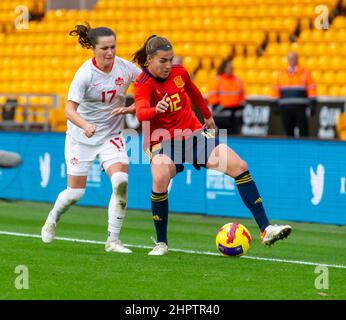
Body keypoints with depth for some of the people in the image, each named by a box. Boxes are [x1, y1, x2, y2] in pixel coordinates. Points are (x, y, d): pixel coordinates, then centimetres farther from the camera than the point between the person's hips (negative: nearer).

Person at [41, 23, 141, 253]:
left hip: (111, 137, 2)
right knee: (75, 192, 3)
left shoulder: (124, 67, -10)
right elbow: (70, 109, -27)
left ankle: (113, 240, -12)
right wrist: (85, 125, -47)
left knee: (121, 181, -21)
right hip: (81, 138, -2)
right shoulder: (85, 74, -20)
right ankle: (52, 219, 38)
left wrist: (131, 108, -11)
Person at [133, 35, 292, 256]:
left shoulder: (179, 72, -1)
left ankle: (265, 229, -5)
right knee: (160, 178, -35)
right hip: (162, 141, -5)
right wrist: (156, 109, -58)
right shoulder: (143, 84, -17)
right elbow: (141, 113, -37)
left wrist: (208, 116, 33)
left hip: (193, 134, 5)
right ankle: (161, 243, -15)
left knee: (239, 166, -8)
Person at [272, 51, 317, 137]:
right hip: (285, 108, 3)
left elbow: (311, 89, 1)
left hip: (300, 108, -3)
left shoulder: (305, 72, 4)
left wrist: (312, 105, -5)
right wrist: (275, 105, 9)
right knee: (288, 132, 4)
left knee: (303, 132, -5)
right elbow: (276, 90, 14)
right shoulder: (281, 73, 12)